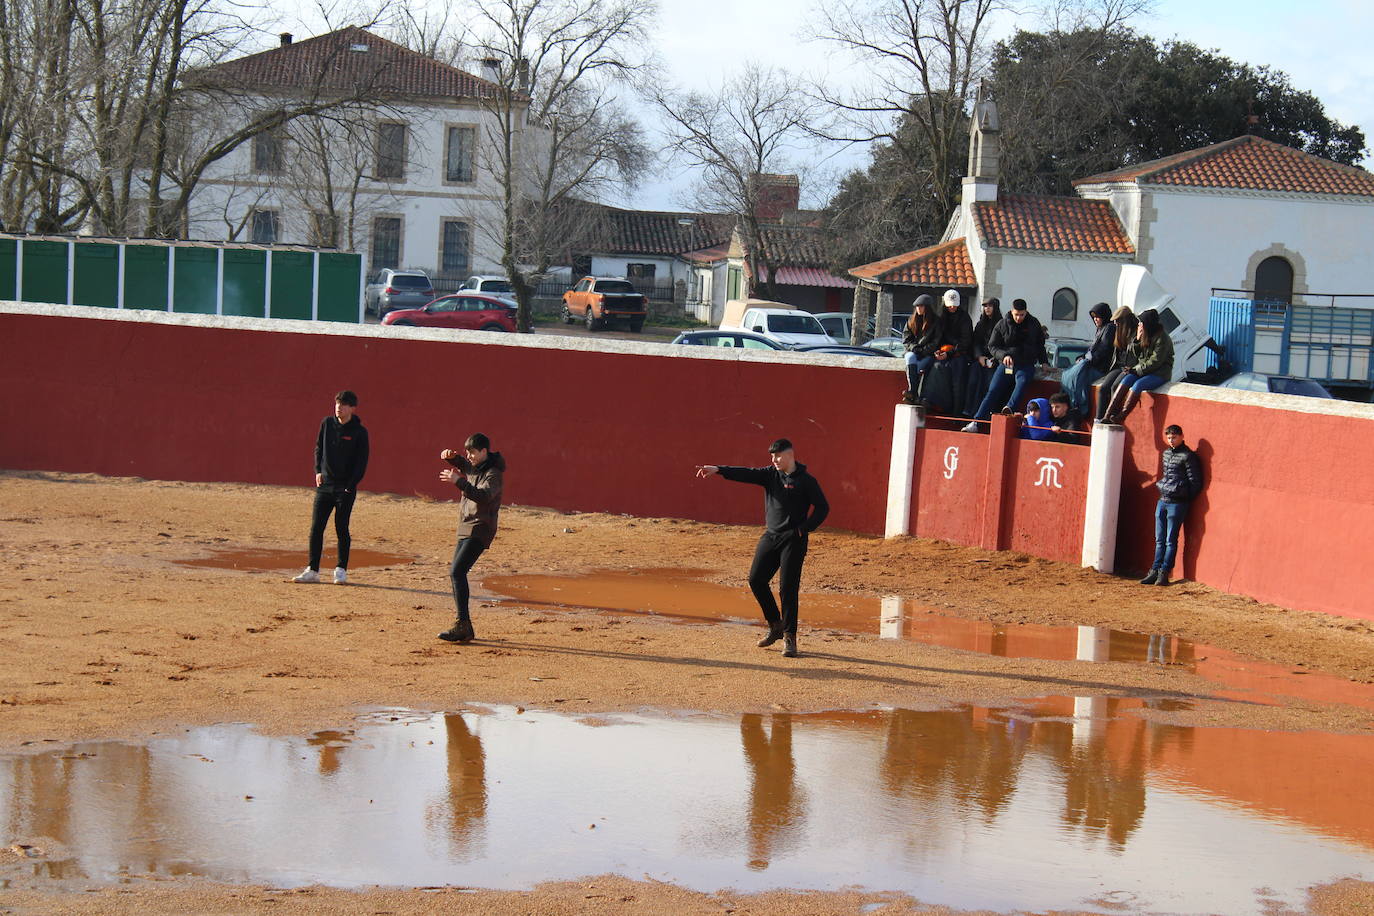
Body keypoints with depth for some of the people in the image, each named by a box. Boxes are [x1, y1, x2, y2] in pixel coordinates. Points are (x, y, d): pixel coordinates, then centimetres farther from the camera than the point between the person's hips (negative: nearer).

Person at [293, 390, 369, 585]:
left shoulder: (359, 432, -6)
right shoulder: (327, 423, 6)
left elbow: (362, 463, -6)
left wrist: (350, 487, -11)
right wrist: (318, 471, 4)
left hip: (345, 488, -4)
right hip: (324, 485, 4)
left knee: (341, 529, -2)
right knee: (316, 527, 1)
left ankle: (341, 571, 8)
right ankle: (312, 570, 6)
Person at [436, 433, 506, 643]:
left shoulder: (493, 474, -16)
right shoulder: (473, 467, 10)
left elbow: (484, 496, -33)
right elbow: (461, 463, 28)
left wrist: (458, 481, -40)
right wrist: (450, 456, 4)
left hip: (480, 531, -10)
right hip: (466, 529, 10)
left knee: (457, 572, -21)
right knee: (455, 573, 10)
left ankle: (462, 624, -24)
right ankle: (465, 629, 15)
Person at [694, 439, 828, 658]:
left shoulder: (806, 481, -5)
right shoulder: (770, 475, 8)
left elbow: (822, 507, -3)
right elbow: (746, 474, -4)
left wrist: (805, 528, -13)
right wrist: (718, 469, -18)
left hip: (793, 540, -6)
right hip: (770, 536, 6)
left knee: (788, 588, -8)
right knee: (756, 579, 0)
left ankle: (789, 637, 1)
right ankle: (775, 625, 17)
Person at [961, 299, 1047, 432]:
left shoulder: (1034, 324, 7)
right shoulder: (1002, 325, 4)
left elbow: (1040, 345, 22)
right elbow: (992, 346, 5)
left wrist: (1044, 362, 14)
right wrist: (1003, 355, -13)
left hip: (1026, 365, 0)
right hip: (1006, 364, 0)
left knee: (1022, 381, -34)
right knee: (993, 391, -16)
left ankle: (1009, 408, -52)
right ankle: (976, 422, -23)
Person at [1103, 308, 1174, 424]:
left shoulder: (1162, 338, -13)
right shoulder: (1146, 336, 12)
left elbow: (1155, 362, -17)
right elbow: (1136, 355, 15)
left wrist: (1137, 370, -15)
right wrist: (1138, 340, -1)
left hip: (1160, 373, -7)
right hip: (1143, 370, 7)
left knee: (1138, 384, -32)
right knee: (1126, 379, -20)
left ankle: (1120, 417, -34)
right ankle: (1109, 414, -31)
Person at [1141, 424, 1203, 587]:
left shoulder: (1188, 456, -10)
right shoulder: (1165, 453, 13)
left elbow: (1194, 482, -9)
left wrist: (1184, 499, -3)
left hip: (1177, 504, -7)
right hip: (1162, 501, 7)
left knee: (1171, 541, -3)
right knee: (1159, 540, 9)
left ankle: (1164, 573, -1)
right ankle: (1155, 571, 11)